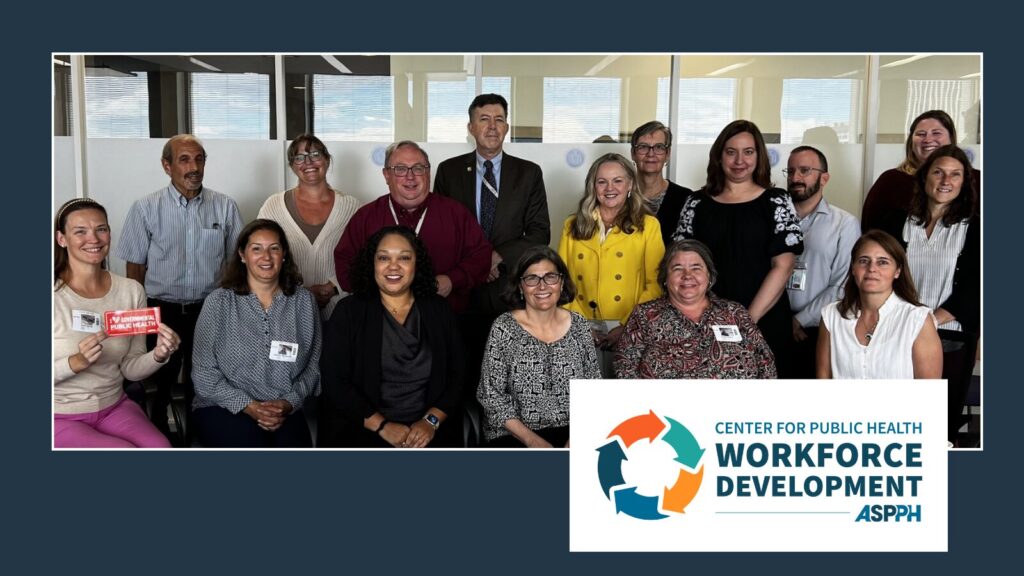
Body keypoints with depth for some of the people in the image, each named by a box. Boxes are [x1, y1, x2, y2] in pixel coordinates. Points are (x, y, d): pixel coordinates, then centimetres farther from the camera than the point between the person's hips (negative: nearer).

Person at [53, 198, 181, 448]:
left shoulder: (131, 291, 0)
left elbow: (130, 369, 3)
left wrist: (158, 356, -16)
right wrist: (76, 362, -27)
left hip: (114, 407, 4)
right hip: (60, 418, -4)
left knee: (162, 446, -23)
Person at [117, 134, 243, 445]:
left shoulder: (225, 207, -1)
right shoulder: (145, 208, -5)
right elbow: (135, 268, 0)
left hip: (210, 311, 1)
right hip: (161, 311, -1)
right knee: (158, 386, 10)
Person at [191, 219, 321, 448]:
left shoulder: (304, 301, 6)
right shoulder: (218, 302, 0)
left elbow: (313, 365, 4)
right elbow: (204, 372, -2)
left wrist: (288, 403, -11)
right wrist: (248, 406, -12)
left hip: (284, 411, 1)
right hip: (223, 407, -1)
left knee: (295, 444, -27)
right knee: (252, 443, -29)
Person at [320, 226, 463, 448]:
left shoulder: (438, 310, 8)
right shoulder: (348, 312, 2)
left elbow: (457, 377, 6)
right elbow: (334, 381, -4)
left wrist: (431, 421, -9)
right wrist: (382, 426, -11)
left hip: (428, 430, 2)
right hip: (361, 430, -2)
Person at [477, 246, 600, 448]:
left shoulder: (579, 325, 5)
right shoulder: (503, 329, -4)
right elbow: (491, 395, -4)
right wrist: (532, 440, -12)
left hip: (571, 431, 3)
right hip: (515, 434, -3)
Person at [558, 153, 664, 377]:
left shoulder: (648, 225, 4)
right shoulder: (573, 226, 11)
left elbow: (655, 284, -1)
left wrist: (628, 326, -11)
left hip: (630, 331, -1)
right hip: (582, 330, 2)